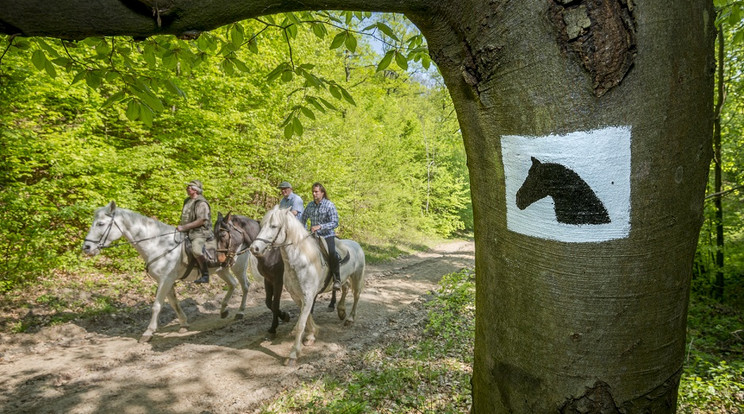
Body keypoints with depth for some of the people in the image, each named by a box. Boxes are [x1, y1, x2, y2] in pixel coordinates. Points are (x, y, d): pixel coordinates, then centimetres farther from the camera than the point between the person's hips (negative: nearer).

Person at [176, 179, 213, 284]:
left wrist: (184, 227, -19)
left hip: (200, 233, -10)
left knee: (196, 250, -33)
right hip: (188, 232, 10)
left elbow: (201, 220, -20)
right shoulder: (187, 201, 16)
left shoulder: (201, 203, -11)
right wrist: (180, 227, 9)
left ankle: (205, 275, -24)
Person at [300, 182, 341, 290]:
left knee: (331, 253, -31)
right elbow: (303, 219, 21)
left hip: (327, 235, -6)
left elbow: (335, 223, -16)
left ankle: (337, 279, -20)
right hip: (313, 236, 6)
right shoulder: (310, 205, 8)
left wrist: (320, 226, -26)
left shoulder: (330, 205, -9)